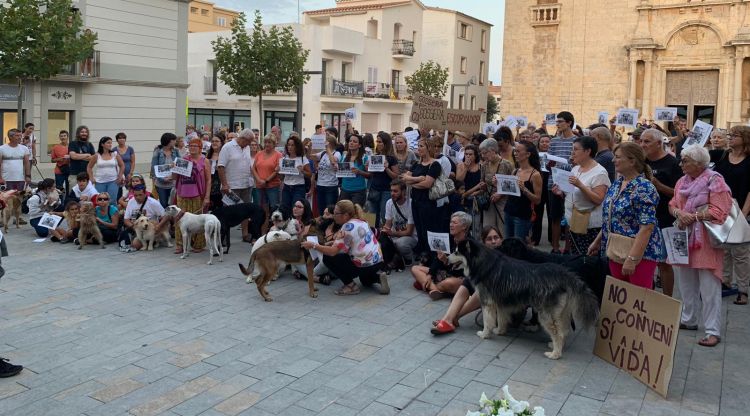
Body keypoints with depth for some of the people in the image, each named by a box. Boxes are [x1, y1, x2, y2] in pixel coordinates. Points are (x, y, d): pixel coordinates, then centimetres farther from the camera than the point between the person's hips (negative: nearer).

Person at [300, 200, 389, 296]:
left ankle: (351, 285, 0)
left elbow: (333, 251, -21)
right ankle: (378, 276, 9)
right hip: (378, 261, 9)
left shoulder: (348, 227, -15)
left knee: (327, 258, -1)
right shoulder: (362, 222, 10)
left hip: (365, 265, -9)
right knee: (365, 281, 42)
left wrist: (313, 245, -14)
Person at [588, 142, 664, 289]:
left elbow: (647, 227, -23)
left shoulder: (644, 188, -17)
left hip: (641, 253, -8)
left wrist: (632, 258, -26)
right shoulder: (617, 183, 8)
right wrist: (598, 241, 17)